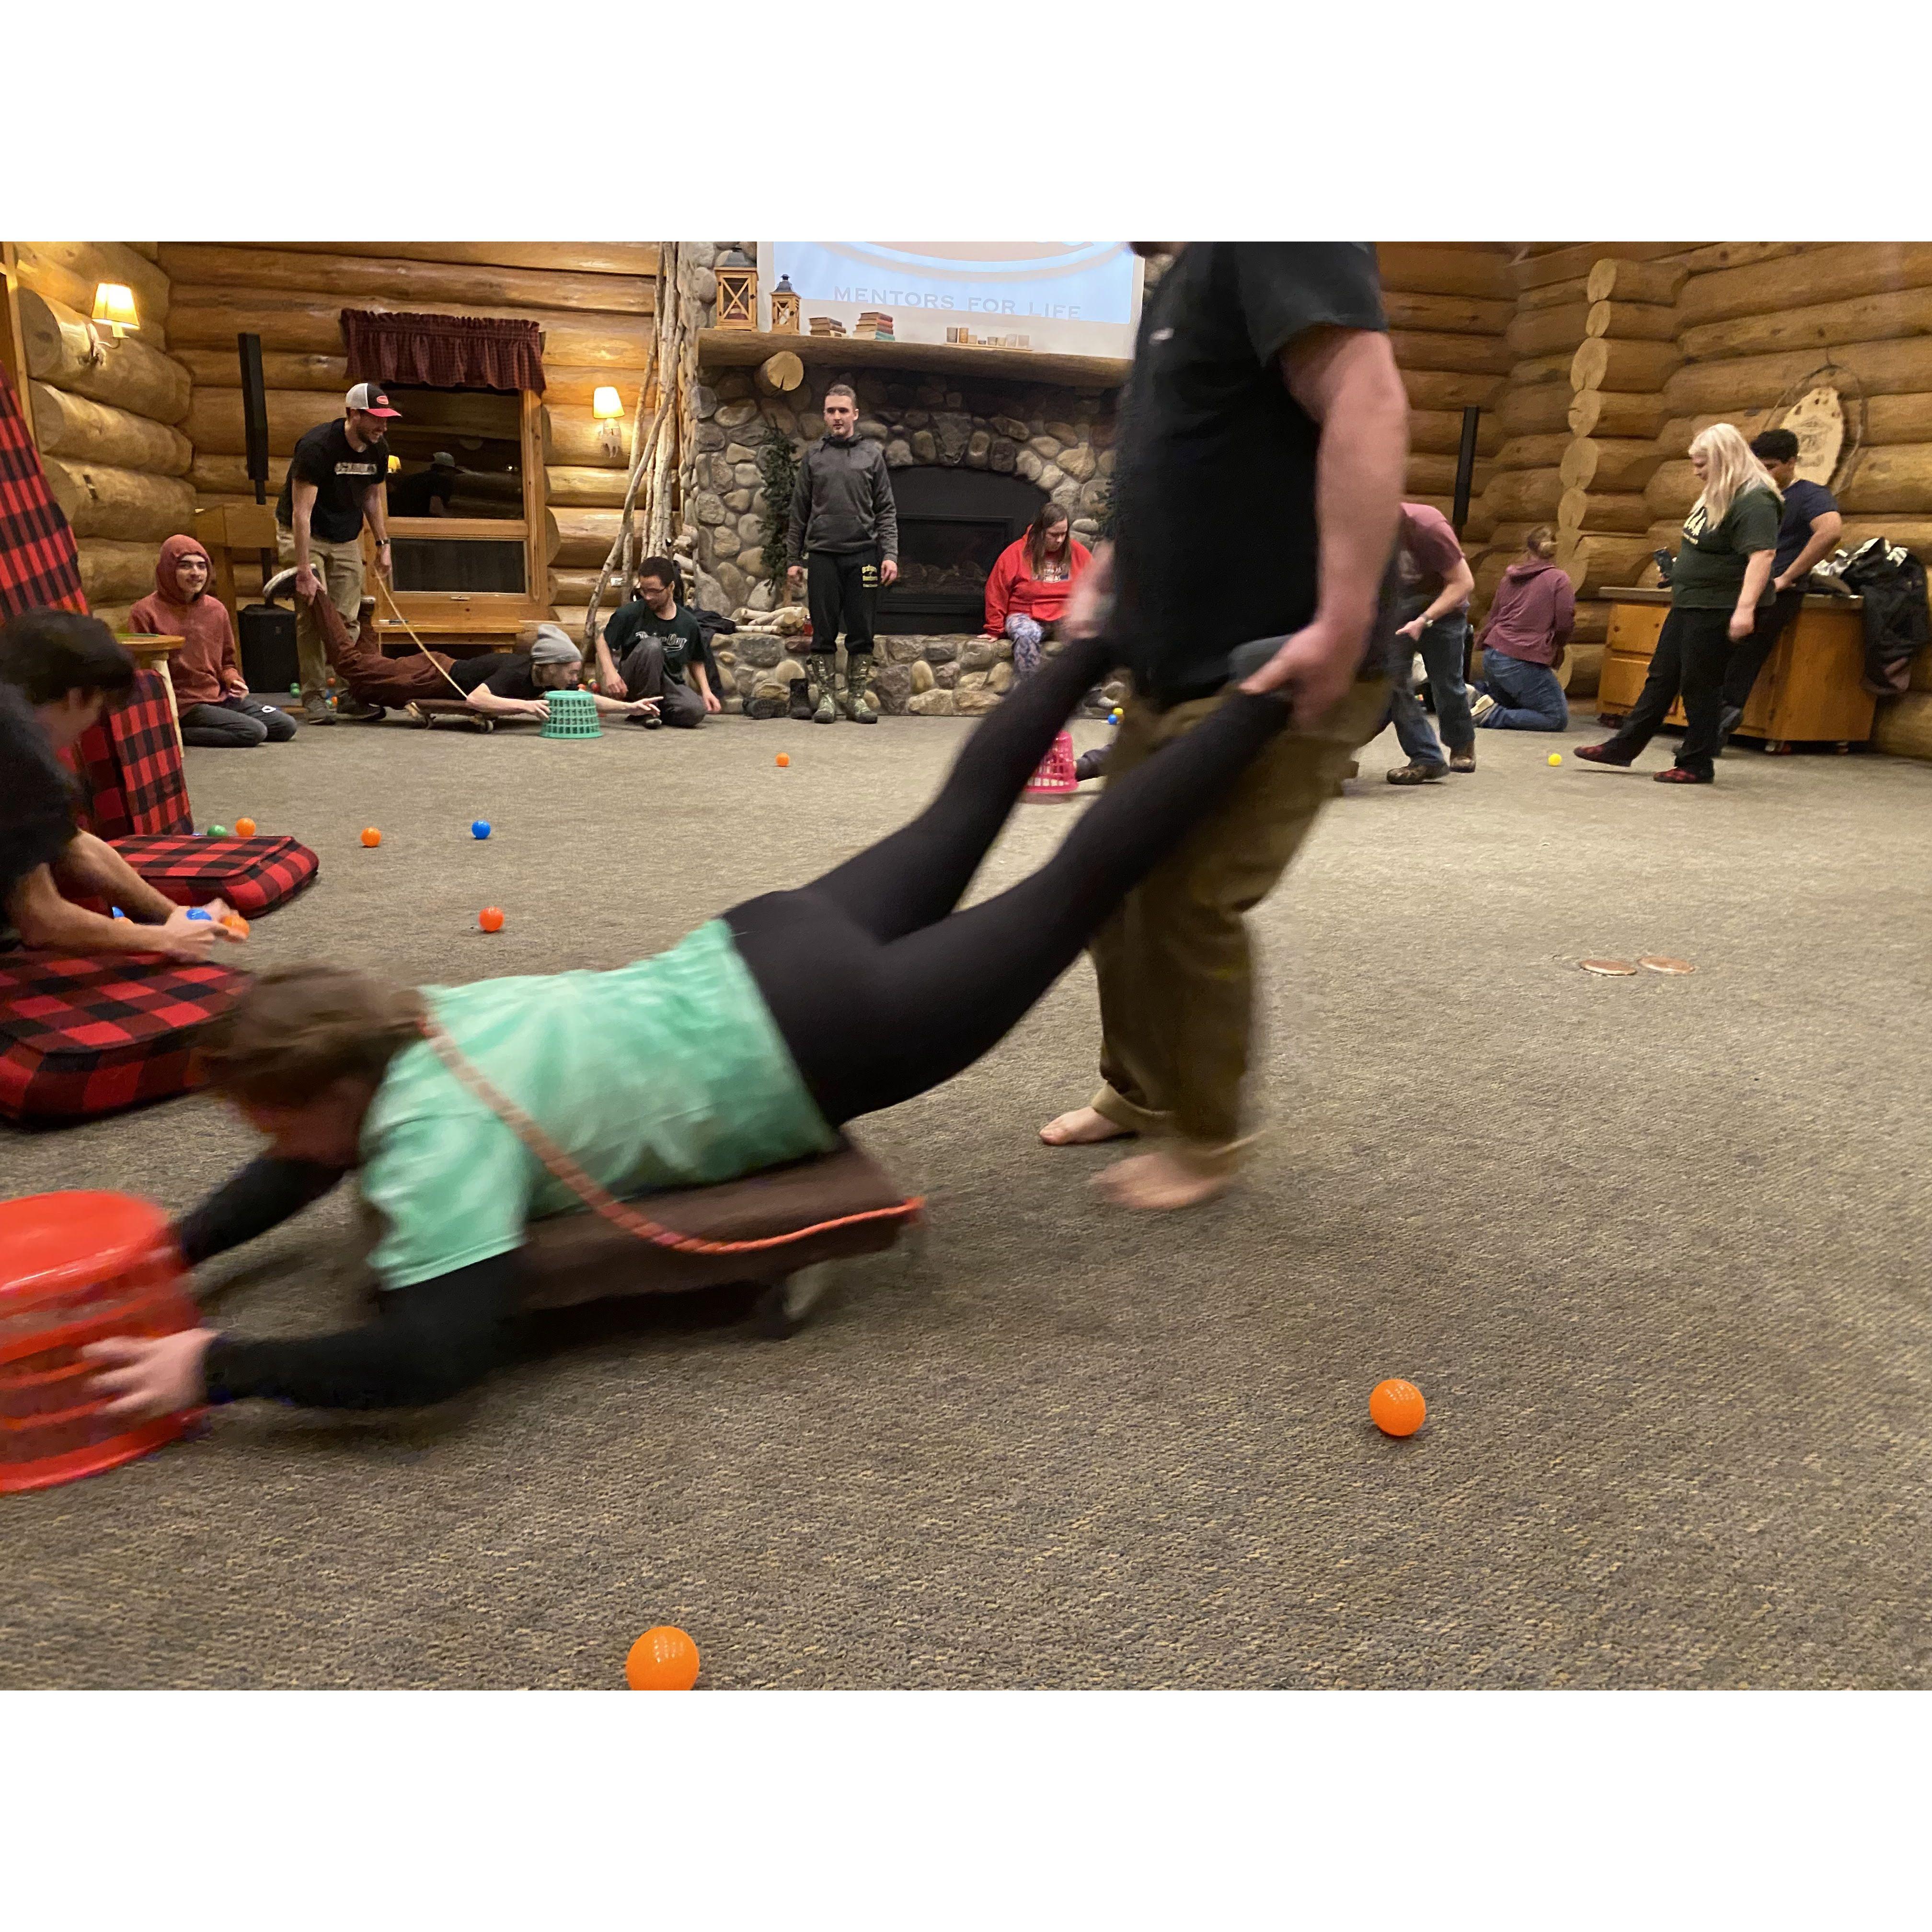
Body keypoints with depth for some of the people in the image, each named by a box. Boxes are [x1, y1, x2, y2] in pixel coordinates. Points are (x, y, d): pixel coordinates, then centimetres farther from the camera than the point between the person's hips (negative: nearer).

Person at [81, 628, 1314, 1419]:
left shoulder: (435, 1135, -22)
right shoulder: (412, 1025, 2)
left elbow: (444, 1351, -29)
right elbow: (317, 1163, 21)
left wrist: (221, 1370, -18)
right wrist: (175, 1249, 11)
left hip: (812, 1041, -7)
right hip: (756, 960, 7)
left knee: (1070, 892, 2)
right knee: (955, 823, 24)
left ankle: (1280, 688, 10)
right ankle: (1100, 634, 35)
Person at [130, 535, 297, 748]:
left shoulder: (216, 609, 11)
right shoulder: (146, 612, -7)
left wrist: (233, 680, 1)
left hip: (220, 696, 7)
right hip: (182, 704, -7)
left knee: (286, 727, -4)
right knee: (254, 732, -23)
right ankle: (174, 735, -7)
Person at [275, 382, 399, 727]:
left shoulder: (378, 448, -5)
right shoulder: (317, 446, -26)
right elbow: (301, 512, -27)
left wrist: (383, 543, 9)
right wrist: (304, 569, -32)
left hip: (346, 537, 6)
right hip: (303, 534, -6)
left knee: (348, 618, 0)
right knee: (313, 616, -12)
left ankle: (350, 691, 4)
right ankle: (314, 696, -8)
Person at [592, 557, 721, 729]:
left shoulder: (688, 623, 2)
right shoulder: (630, 614, -7)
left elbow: (696, 662, 15)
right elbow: (603, 642, 4)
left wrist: (706, 691, 0)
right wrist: (610, 672, -14)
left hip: (670, 684, 2)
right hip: (633, 683, -2)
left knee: (696, 711, -31)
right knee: (652, 645, -32)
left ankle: (657, 710, 2)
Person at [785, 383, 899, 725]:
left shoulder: (872, 454, 9)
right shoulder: (814, 455, 10)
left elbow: (886, 511, 6)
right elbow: (800, 512, 10)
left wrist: (890, 555, -5)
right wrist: (795, 559, 5)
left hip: (862, 553, 0)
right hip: (822, 555, 0)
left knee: (861, 632, 2)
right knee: (824, 632, 1)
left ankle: (857, 697, 10)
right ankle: (825, 697, 7)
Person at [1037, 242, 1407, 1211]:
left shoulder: (1279, 242, -14)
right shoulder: (1182, 281, 18)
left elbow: (1369, 408, -27)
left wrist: (1342, 621, -33)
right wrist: (1100, 583, 19)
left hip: (1280, 676, -10)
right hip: (1178, 671, 10)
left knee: (1187, 902, -6)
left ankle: (1207, 1141, 14)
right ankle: (1137, 1091, 32)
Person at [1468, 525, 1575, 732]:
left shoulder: (1509, 577, 12)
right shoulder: (1559, 579, -5)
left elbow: (1493, 618, 18)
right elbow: (1565, 624, -7)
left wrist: (1482, 642, 37)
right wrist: (1557, 647, 14)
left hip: (1492, 657, 7)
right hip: (1524, 662, -7)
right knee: (1558, 718, -1)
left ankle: (1473, 695, 3)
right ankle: (1491, 716, -16)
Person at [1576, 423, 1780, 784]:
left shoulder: (1755, 501, -18)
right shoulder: (1718, 494, 13)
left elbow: (1762, 555, -27)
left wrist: (1745, 608, -34)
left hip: (1720, 609, -10)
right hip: (1690, 603, 10)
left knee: (1700, 685, -3)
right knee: (1662, 676, 13)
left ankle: (1696, 765, 7)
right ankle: (1623, 747, 20)